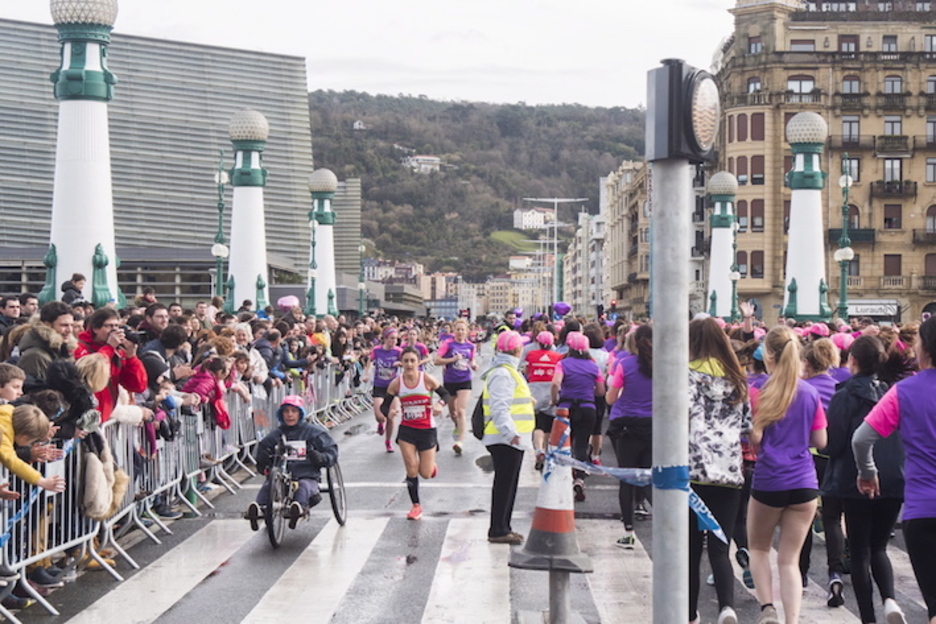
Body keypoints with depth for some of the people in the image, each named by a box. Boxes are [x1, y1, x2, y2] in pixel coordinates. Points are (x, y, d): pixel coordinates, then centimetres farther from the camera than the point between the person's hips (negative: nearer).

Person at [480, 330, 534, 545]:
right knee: (504, 484, -6)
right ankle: (498, 531, -1)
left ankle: (503, 528, 21)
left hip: (510, 439, 11)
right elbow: (500, 408, -25)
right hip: (505, 440, -11)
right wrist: (510, 432, -33)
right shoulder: (502, 374, -16)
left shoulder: (508, 371, 19)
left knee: (508, 484, 14)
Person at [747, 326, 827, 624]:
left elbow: (755, 437, -13)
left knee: (758, 548, 19)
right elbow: (820, 441, 7)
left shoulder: (760, 392, -8)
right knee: (789, 559, 8)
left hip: (768, 480, -3)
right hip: (804, 482, 3)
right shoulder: (811, 393, 3)